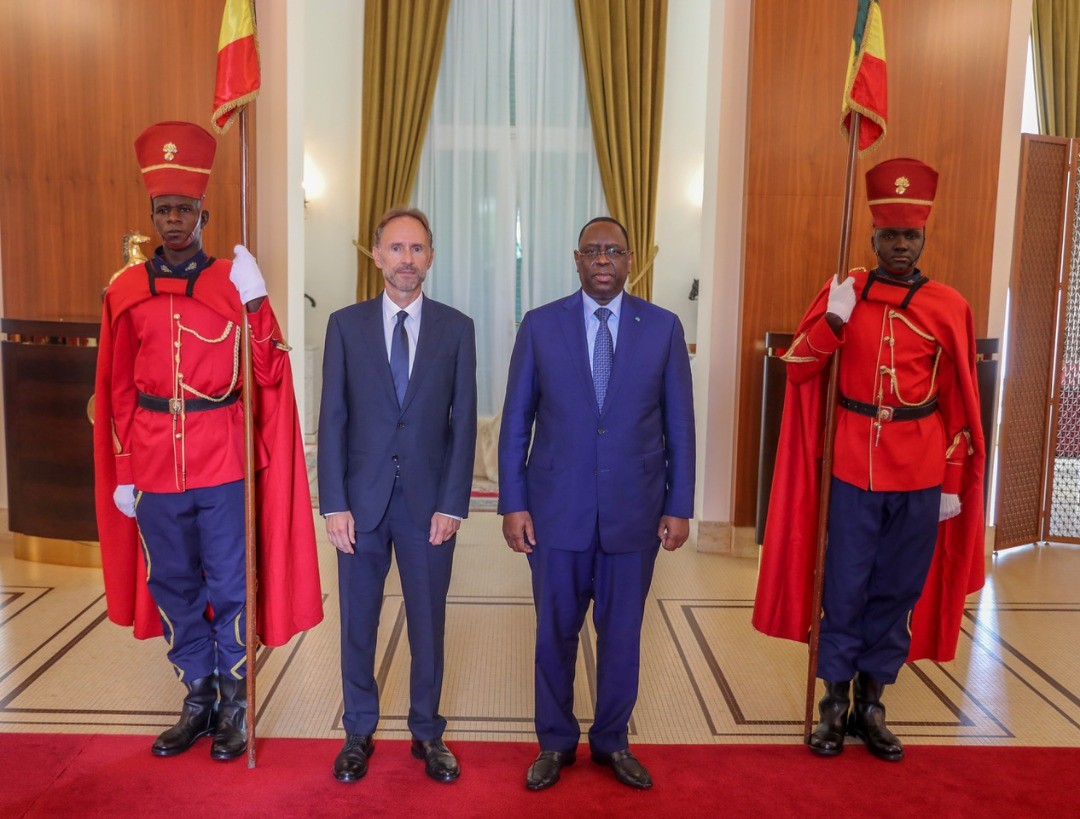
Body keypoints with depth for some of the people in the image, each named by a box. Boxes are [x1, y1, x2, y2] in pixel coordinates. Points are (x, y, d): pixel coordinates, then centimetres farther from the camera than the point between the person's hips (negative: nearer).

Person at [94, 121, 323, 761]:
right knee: (173, 586, 13)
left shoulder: (235, 283, -1)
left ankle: (234, 703, 24)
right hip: (154, 467, 3)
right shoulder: (126, 291, 5)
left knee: (230, 587, 6)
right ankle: (199, 701, 30)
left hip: (224, 466, -2)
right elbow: (118, 389, 8)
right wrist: (122, 473, 6)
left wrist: (255, 304, -20)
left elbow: (268, 375, -7)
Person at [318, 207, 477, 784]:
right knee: (357, 623, 11)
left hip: (428, 503, 0)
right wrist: (334, 504, -6)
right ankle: (359, 732, 30)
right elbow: (332, 419, 0)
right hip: (362, 500, 1)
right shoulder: (346, 325, 2)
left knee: (428, 624, 11)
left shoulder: (456, 328, 2)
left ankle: (427, 733, 29)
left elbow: (464, 421, 0)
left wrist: (452, 505, -6)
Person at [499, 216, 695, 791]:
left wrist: (679, 506, 1)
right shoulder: (540, 326, 0)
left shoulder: (663, 328, 1)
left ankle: (612, 741, 33)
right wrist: (513, 503, -3)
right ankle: (555, 742, 31)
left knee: (621, 634, 13)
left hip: (635, 512, 1)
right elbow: (515, 422, 2)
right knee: (555, 633, 12)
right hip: (557, 509, 0)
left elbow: (680, 424, 3)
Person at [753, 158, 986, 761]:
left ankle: (872, 704, 25)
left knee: (898, 591, 10)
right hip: (853, 466, 0)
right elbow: (797, 368, -2)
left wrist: (953, 483, 2)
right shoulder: (844, 292, 2)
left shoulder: (950, 307, 1)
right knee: (845, 589, 5)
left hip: (920, 475, 1)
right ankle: (835, 703, 21)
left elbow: (960, 402, 4)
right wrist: (835, 318, -17)